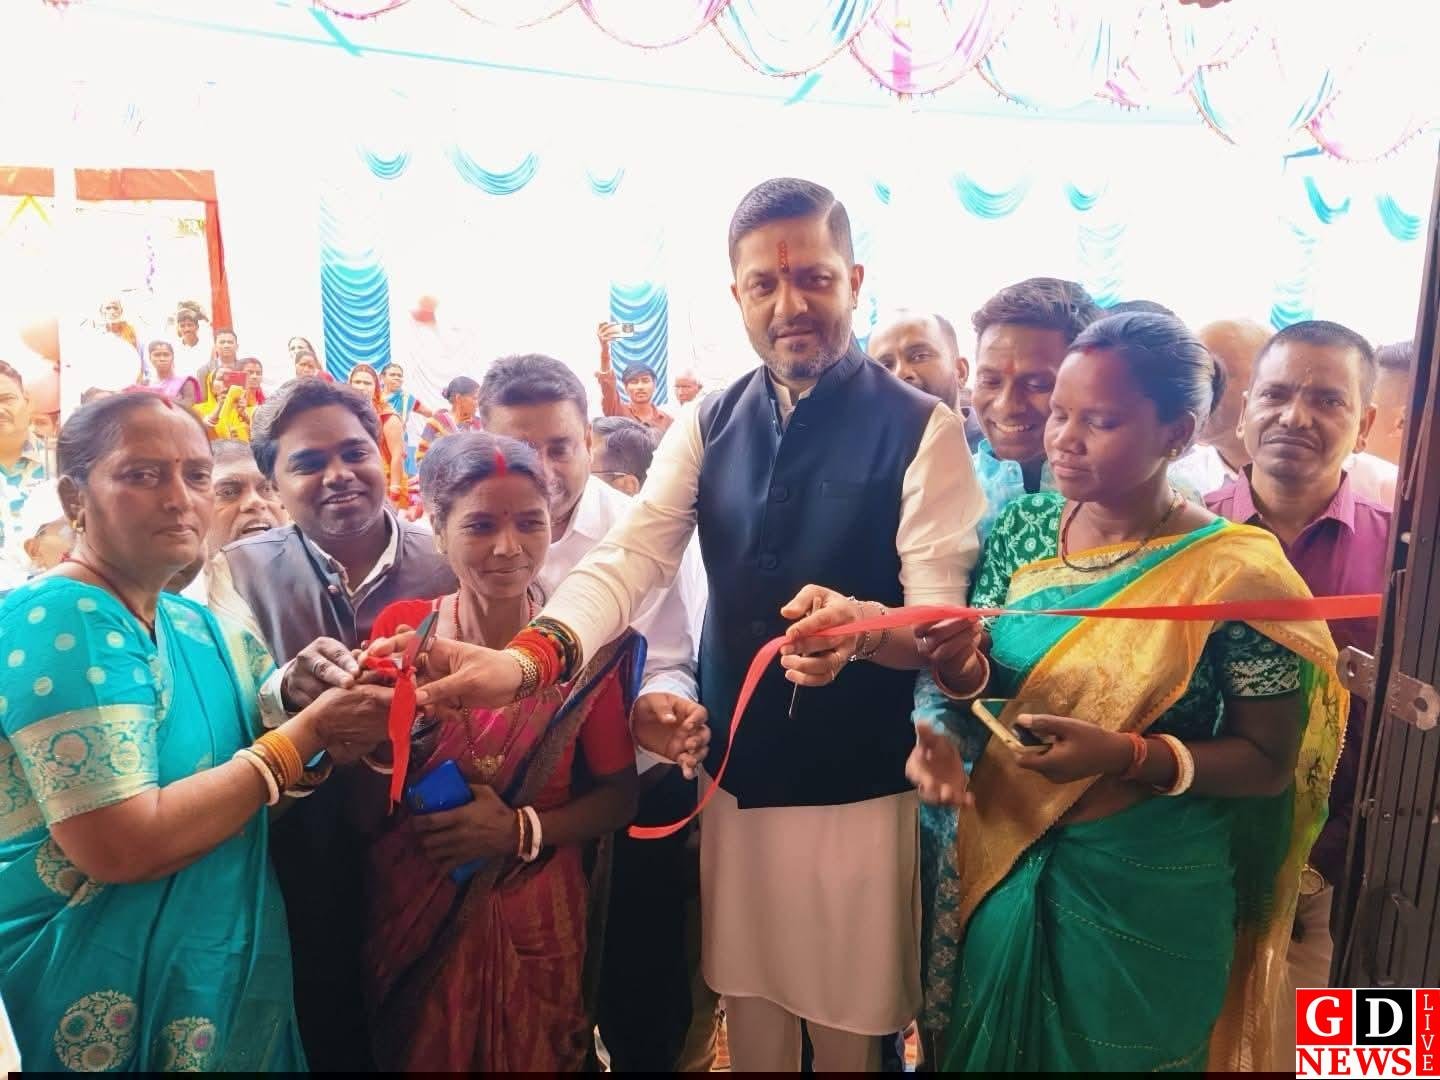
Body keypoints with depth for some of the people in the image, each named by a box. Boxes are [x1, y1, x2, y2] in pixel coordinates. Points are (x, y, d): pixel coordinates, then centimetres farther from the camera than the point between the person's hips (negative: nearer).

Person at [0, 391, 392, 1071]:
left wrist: (340, 693, -17)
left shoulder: (195, 625, 6)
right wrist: (307, 732, -21)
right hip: (101, 1002, -8)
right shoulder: (59, 623, -20)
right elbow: (122, 846, -27)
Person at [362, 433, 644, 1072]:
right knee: (415, 1054, 21)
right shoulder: (399, 631, -9)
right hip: (409, 917, 1)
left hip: (535, 922, 0)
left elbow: (620, 796, -4)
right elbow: (357, 807, -5)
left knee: (532, 1055, 19)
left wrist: (523, 829, -19)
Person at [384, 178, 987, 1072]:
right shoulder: (708, 425, 2)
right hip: (733, 773, 4)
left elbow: (943, 611, -16)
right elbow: (631, 556, -11)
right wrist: (530, 656, -29)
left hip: (859, 787, -3)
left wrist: (861, 625, -39)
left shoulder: (920, 427, -10)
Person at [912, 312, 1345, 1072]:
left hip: (1145, 899, -4)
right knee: (985, 1053, 23)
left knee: (1105, 1055, 19)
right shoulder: (1023, 527, -3)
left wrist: (1126, 756, -25)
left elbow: (1270, 763, -11)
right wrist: (945, 733, -18)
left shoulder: (1235, 574, -17)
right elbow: (973, 674, 2)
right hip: (999, 865, 4)